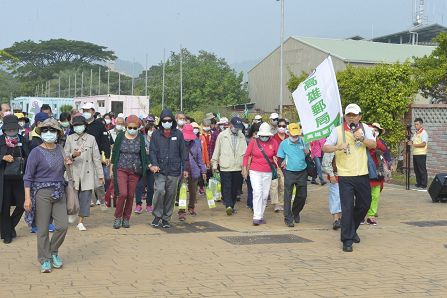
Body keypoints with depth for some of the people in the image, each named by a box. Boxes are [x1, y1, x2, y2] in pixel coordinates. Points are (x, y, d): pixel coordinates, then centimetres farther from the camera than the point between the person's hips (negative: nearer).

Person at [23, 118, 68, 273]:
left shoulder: (59, 149, 7)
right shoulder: (36, 152, -8)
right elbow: (28, 177, -8)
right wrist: (27, 198, -14)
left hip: (59, 192, 5)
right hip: (42, 192, -5)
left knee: (63, 225, -1)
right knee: (43, 229, 1)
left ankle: (53, 251, 23)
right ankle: (45, 260, 14)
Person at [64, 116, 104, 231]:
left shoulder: (91, 139, 6)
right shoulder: (69, 138, 7)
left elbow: (96, 157, 6)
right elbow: (65, 155, 3)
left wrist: (100, 174, 4)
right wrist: (72, 155, -20)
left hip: (87, 173, 0)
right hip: (74, 172, 0)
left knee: (85, 197, -4)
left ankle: (81, 222, 0)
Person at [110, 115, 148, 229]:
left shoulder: (140, 138, 2)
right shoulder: (120, 136, -1)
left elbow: (143, 154, 9)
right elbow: (114, 153, 5)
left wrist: (147, 166, 3)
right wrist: (111, 169, 6)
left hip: (135, 171, 2)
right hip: (121, 169, -2)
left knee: (131, 195, 4)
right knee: (123, 194, -13)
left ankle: (126, 218, 18)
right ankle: (117, 217, 4)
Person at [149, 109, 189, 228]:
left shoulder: (178, 134, 6)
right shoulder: (156, 134, 5)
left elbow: (183, 152, 9)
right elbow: (152, 151, 3)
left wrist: (185, 168, 6)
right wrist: (154, 164, -13)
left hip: (174, 170, 2)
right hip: (160, 170, -1)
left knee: (171, 195, 6)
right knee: (159, 191, -18)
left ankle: (166, 218, 20)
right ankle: (157, 215, 1)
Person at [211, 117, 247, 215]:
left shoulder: (242, 136, 10)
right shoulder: (222, 135, 2)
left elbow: (244, 151, 10)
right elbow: (217, 150, 5)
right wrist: (215, 164, 4)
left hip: (238, 167, 3)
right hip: (225, 167, -3)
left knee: (235, 188, 7)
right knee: (226, 187, -10)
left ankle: (231, 206, 17)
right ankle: (229, 205, -18)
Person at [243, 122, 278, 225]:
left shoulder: (273, 142, -1)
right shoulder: (253, 141, -4)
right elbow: (246, 155, 4)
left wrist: (276, 166, -2)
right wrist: (245, 168, 1)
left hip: (268, 173, 2)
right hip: (255, 171, -2)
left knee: (265, 195, 7)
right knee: (257, 192, -14)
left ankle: (261, 215, 20)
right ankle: (256, 217, -14)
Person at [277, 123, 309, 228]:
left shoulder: (303, 142, 3)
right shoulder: (284, 144, -3)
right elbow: (280, 159, 4)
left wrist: (307, 152, -4)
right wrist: (283, 164, -9)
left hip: (302, 173, 3)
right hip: (289, 173, -3)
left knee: (302, 195, 11)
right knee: (288, 197, -2)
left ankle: (296, 212, 36)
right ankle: (288, 219, 4)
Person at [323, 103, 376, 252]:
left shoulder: (364, 128, 8)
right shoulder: (338, 130, -3)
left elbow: (373, 144, -3)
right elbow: (325, 148, -8)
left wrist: (362, 139, -21)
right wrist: (338, 147, -27)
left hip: (363, 175, 4)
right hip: (345, 176, -4)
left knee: (364, 205, 16)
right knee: (347, 208, -7)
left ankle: (352, 229, 38)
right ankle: (347, 240, 0)